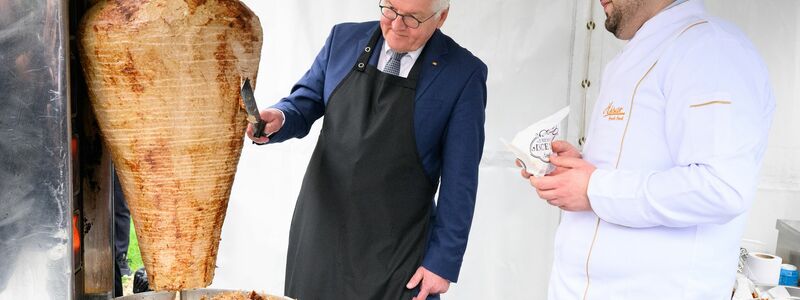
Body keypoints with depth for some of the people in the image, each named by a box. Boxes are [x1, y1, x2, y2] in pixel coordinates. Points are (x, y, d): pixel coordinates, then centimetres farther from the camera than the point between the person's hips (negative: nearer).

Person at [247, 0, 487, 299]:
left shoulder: (463, 73, -9)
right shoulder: (344, 38, 0)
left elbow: (459, 177, -8)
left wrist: (444, 260, -8)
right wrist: (278, 119, -17)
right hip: (321, 230, 3)